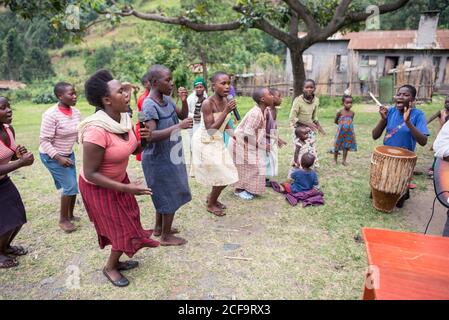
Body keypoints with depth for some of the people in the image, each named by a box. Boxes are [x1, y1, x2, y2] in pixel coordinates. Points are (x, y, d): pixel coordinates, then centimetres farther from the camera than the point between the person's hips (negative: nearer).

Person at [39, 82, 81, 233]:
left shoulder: (76, 112, -5)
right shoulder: (51, 115, -24)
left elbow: (79, 134, 4)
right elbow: (44, 141, -22)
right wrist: (59, 158, -31)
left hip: (68, 154, 7)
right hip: (52, 156, -6)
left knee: (73, 186, 11)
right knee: (70, 186, -7)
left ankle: (70, 215, 31)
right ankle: (63, 220, 12)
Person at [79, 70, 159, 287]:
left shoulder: (125, 118, -10)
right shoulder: (97, 131, -33)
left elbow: (133, 150, 4)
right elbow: (90, 174, -28)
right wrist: (126, 188, -30)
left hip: (119, 179, 7)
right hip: (98, 187, -7)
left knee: (128, 222, 17)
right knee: (124, 229, 5)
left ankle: (116, 261, 42)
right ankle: (110, 267, 32)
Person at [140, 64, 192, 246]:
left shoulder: (167, 99, 2)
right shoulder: (150, 105, -23)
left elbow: (183, 116, 11)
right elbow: (151, 135, -32)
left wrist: (184, 101, -7)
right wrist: (178, 126, -36)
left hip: (168, 156, 9)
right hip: (159, 159, -9)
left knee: (164, 194, 21)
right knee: (170, 196, 3)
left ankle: (159, 227, 39)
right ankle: (166, 236, 20)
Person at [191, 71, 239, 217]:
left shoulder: (225, 101, -2)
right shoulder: (208, 103, -26)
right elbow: (210, 130, -29)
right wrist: (226, 111, -32)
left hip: (217, 142, 8)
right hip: (205, 143, -8)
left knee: (226, 174, 14)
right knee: (223, 176, -2)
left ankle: (212, 197, 39)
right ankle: (211, 205, 22)